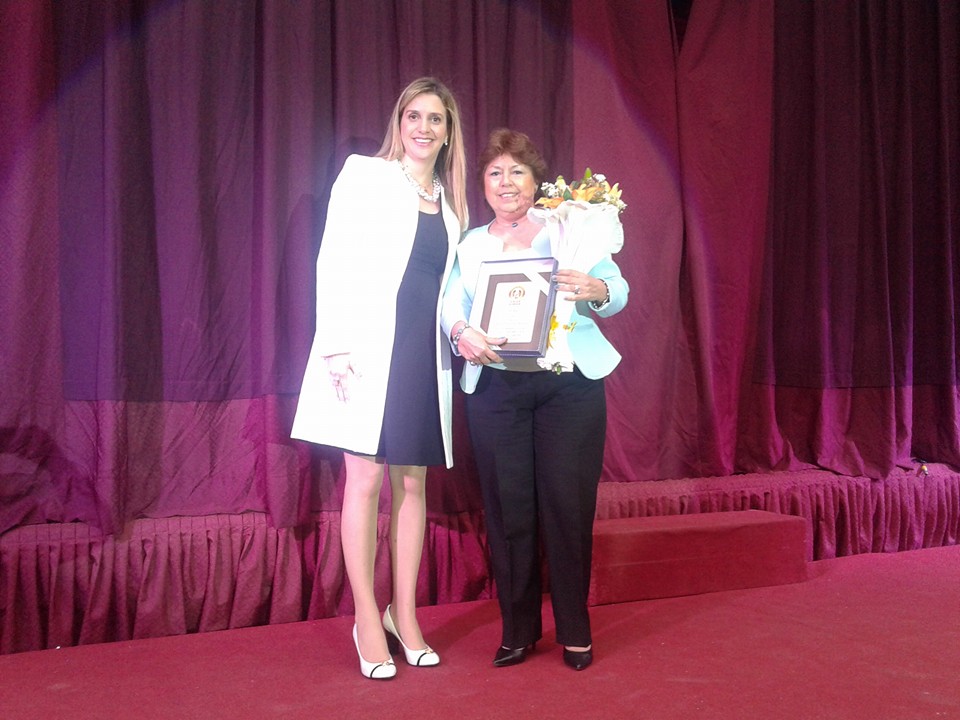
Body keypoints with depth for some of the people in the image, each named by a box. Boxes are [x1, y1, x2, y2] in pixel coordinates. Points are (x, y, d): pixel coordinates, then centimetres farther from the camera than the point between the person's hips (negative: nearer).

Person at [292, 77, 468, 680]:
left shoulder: (450, 204, 17)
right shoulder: (364, 175, 3)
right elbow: (334, 263, -4)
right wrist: (335, 345, -12)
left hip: (424, 355, 5)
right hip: (367, 348, -4)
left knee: (412, 482, 7)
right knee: (366, 478, -1)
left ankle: (405, 617, 18)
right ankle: (368, 620, 11)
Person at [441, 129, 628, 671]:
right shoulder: (471, 244, 15)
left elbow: (618, 292, 1)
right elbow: (452, 302, 1)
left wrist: (595, 291, -22)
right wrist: (462, 333, -21)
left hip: (570, 386, -1)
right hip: (495, 388, 2)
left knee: (568, 505, 0)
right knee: (507, 507, 4)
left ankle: (575, 630, 17)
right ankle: (518, 629, 21)